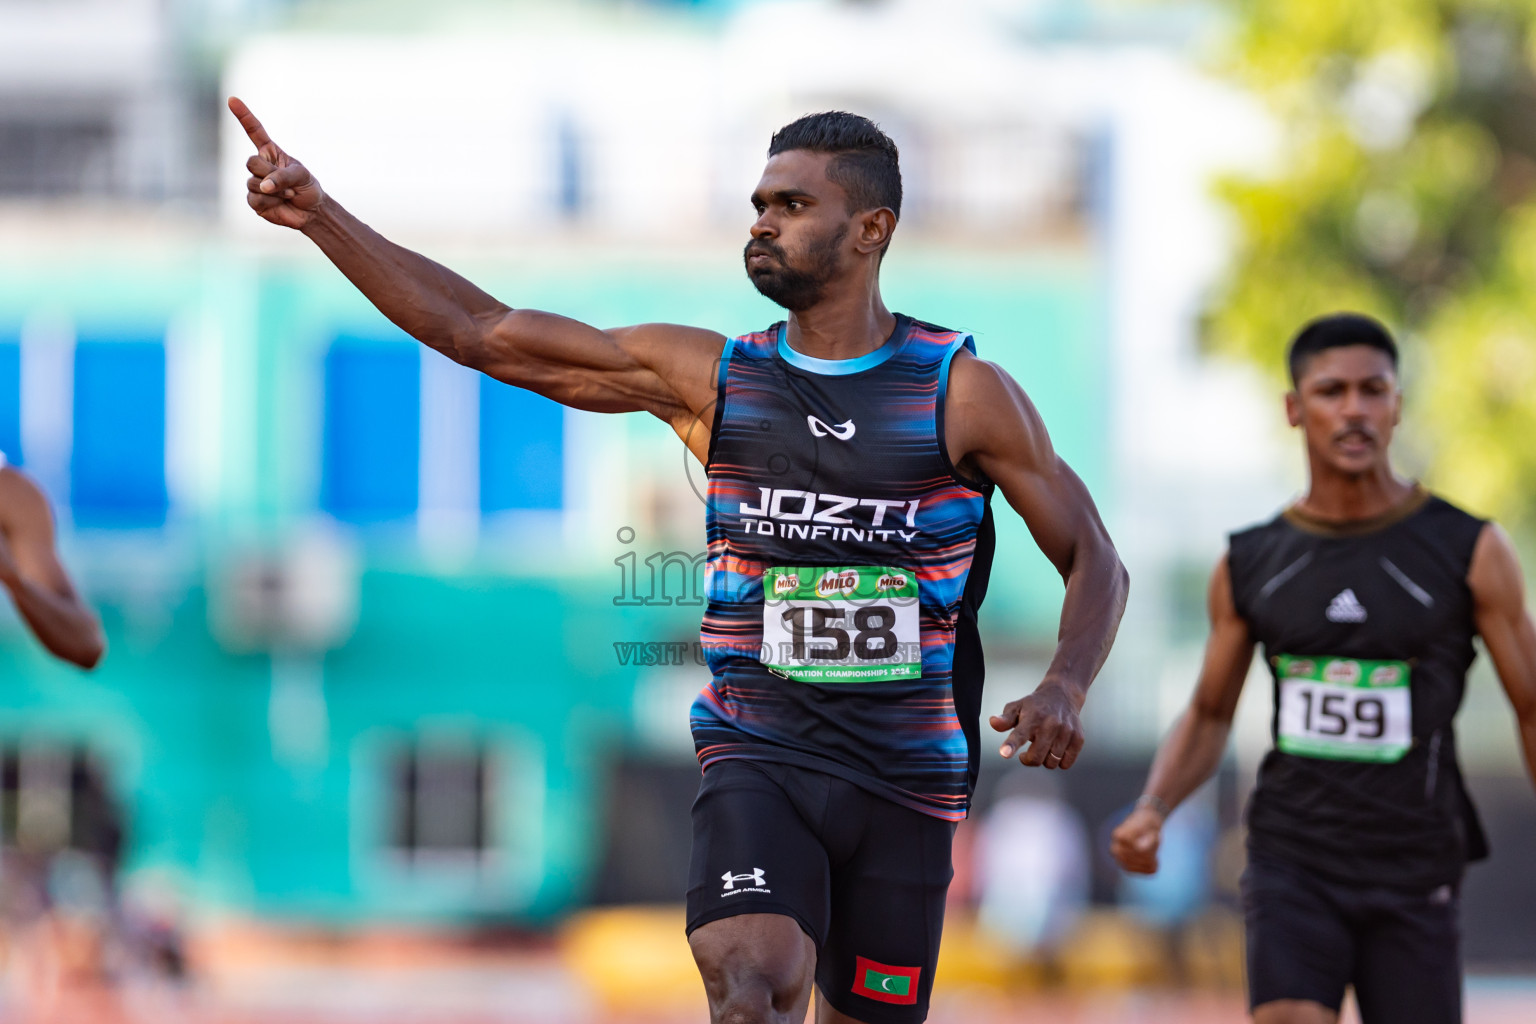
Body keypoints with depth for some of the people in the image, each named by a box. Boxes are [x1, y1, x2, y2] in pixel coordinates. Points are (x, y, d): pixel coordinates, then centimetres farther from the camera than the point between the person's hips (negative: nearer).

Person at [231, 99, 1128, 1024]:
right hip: (758, 759, 0)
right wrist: (317, 213, -2)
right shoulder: (709, 377, 5)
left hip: (906, 775, 0)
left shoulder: (961, 392, -1)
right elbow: (482, 333, 4)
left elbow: (1094, 562, 3)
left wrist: (1065, 689, -17)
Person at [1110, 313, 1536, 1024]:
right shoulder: (1249, 566, 4)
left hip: (1412, 882, 0)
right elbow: (1208, 718, 16)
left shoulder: (1469, 551, -3)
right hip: (1292, 865, 0)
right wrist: (1153, 808, -4)